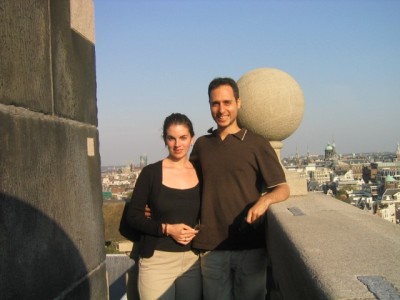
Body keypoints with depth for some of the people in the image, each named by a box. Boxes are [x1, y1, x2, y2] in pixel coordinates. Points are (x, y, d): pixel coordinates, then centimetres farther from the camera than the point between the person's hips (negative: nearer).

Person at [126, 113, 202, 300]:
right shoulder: (151, 173, -5)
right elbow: (133, 216, -4)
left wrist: (197, 231, -7)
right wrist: (167, 229, -16)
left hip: (192, 260, 3)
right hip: (157, 260, -3)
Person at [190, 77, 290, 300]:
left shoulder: (257, 143, 0)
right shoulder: (202, 144, 10)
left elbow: (283, 189, -1)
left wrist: (265, 199, -22)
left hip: (250, 247, -2)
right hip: (212, 248, 3)